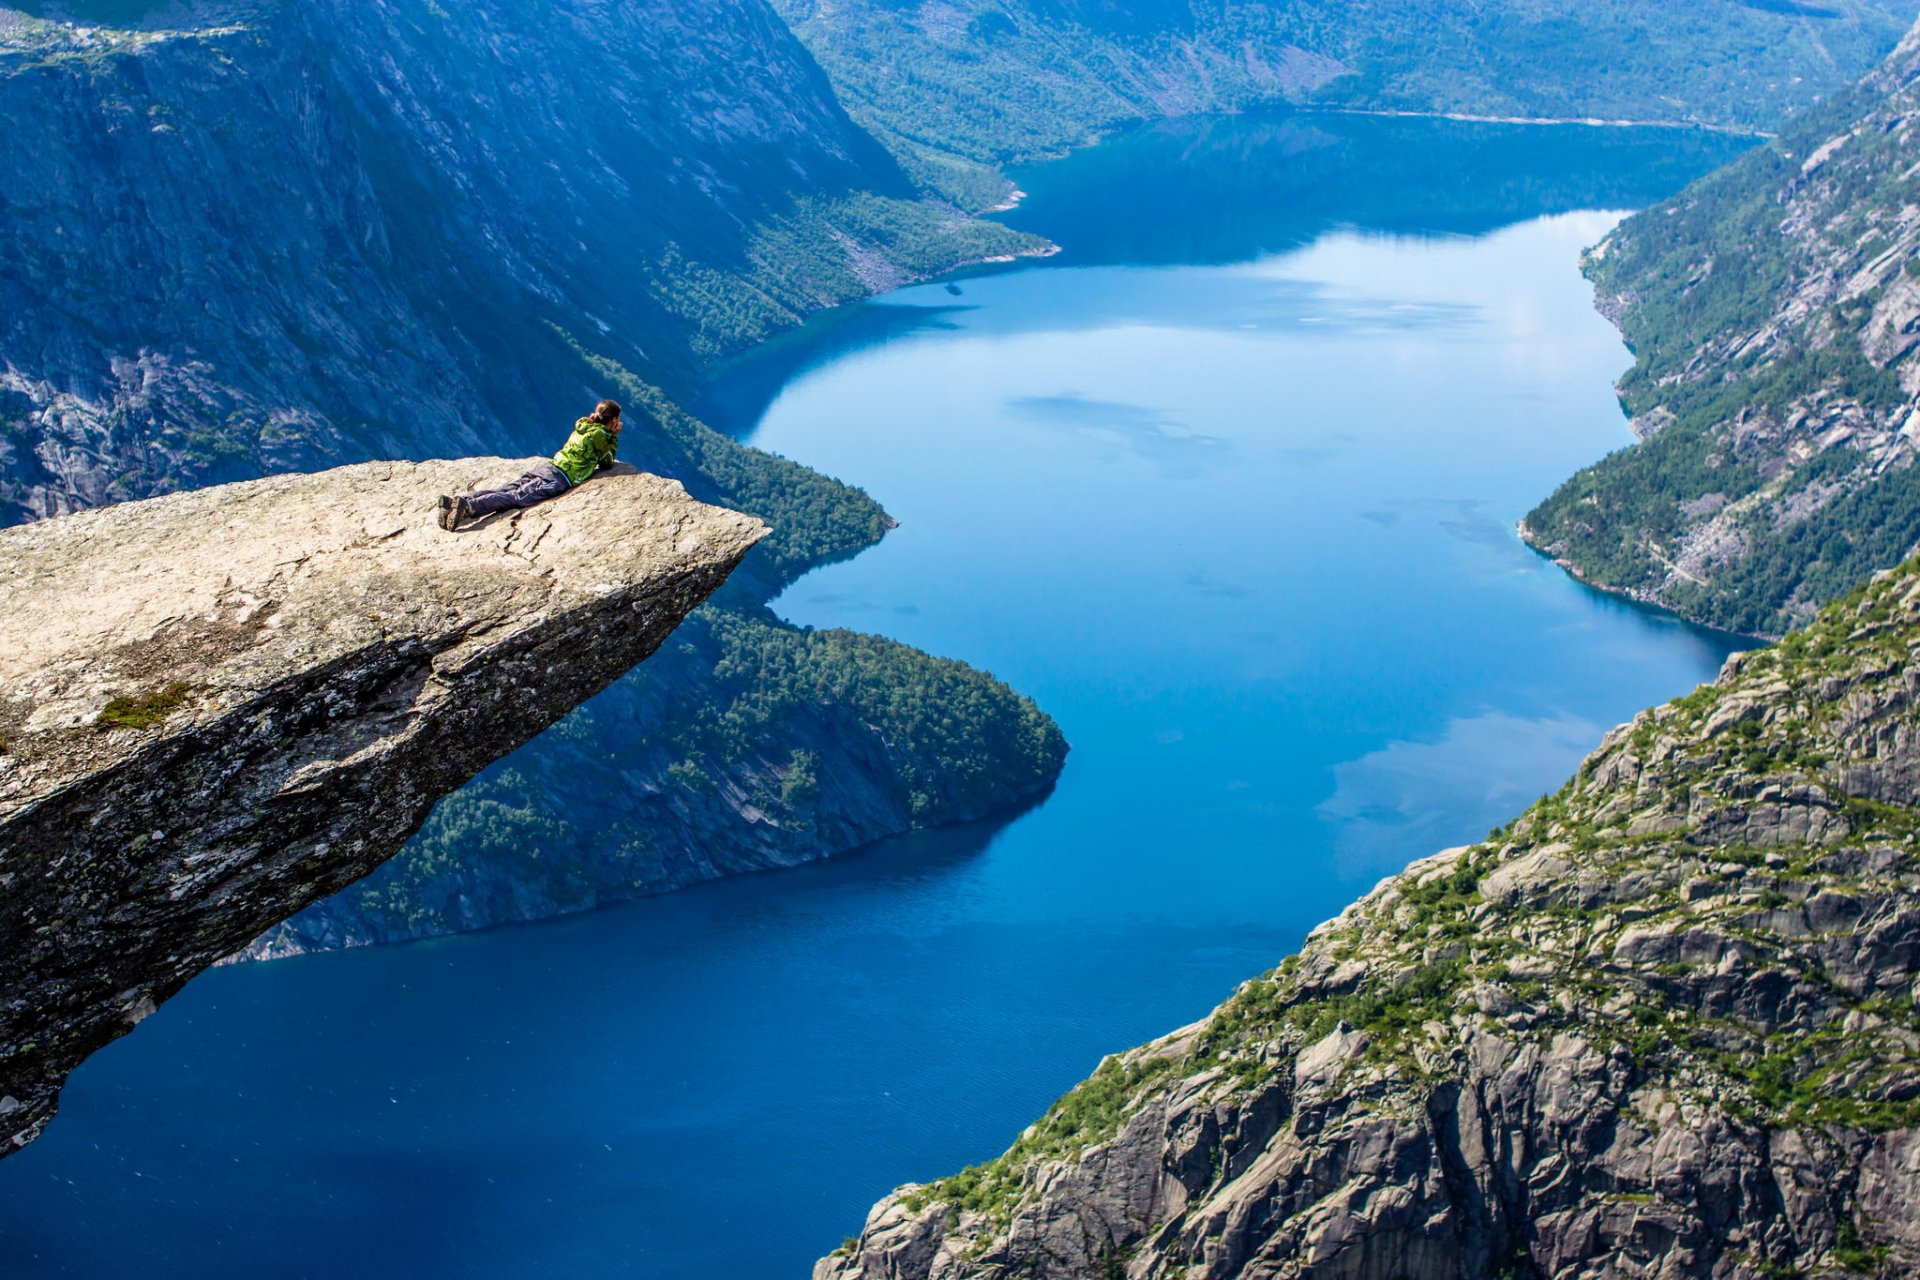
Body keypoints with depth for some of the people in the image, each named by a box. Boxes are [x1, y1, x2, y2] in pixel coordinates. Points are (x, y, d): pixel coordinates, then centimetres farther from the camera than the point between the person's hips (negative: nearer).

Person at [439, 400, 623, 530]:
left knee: (505, 490, -8)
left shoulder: (583, 427, 25)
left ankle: (455, 501, -26)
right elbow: (607, 462, 13)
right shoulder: (600, 435, 1)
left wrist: (611, 435, 38)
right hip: (557, 480, -7)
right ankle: (468, 507, -43)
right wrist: (614, 437, 20)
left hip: (546, 467, 7)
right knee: (516, 497, -22)